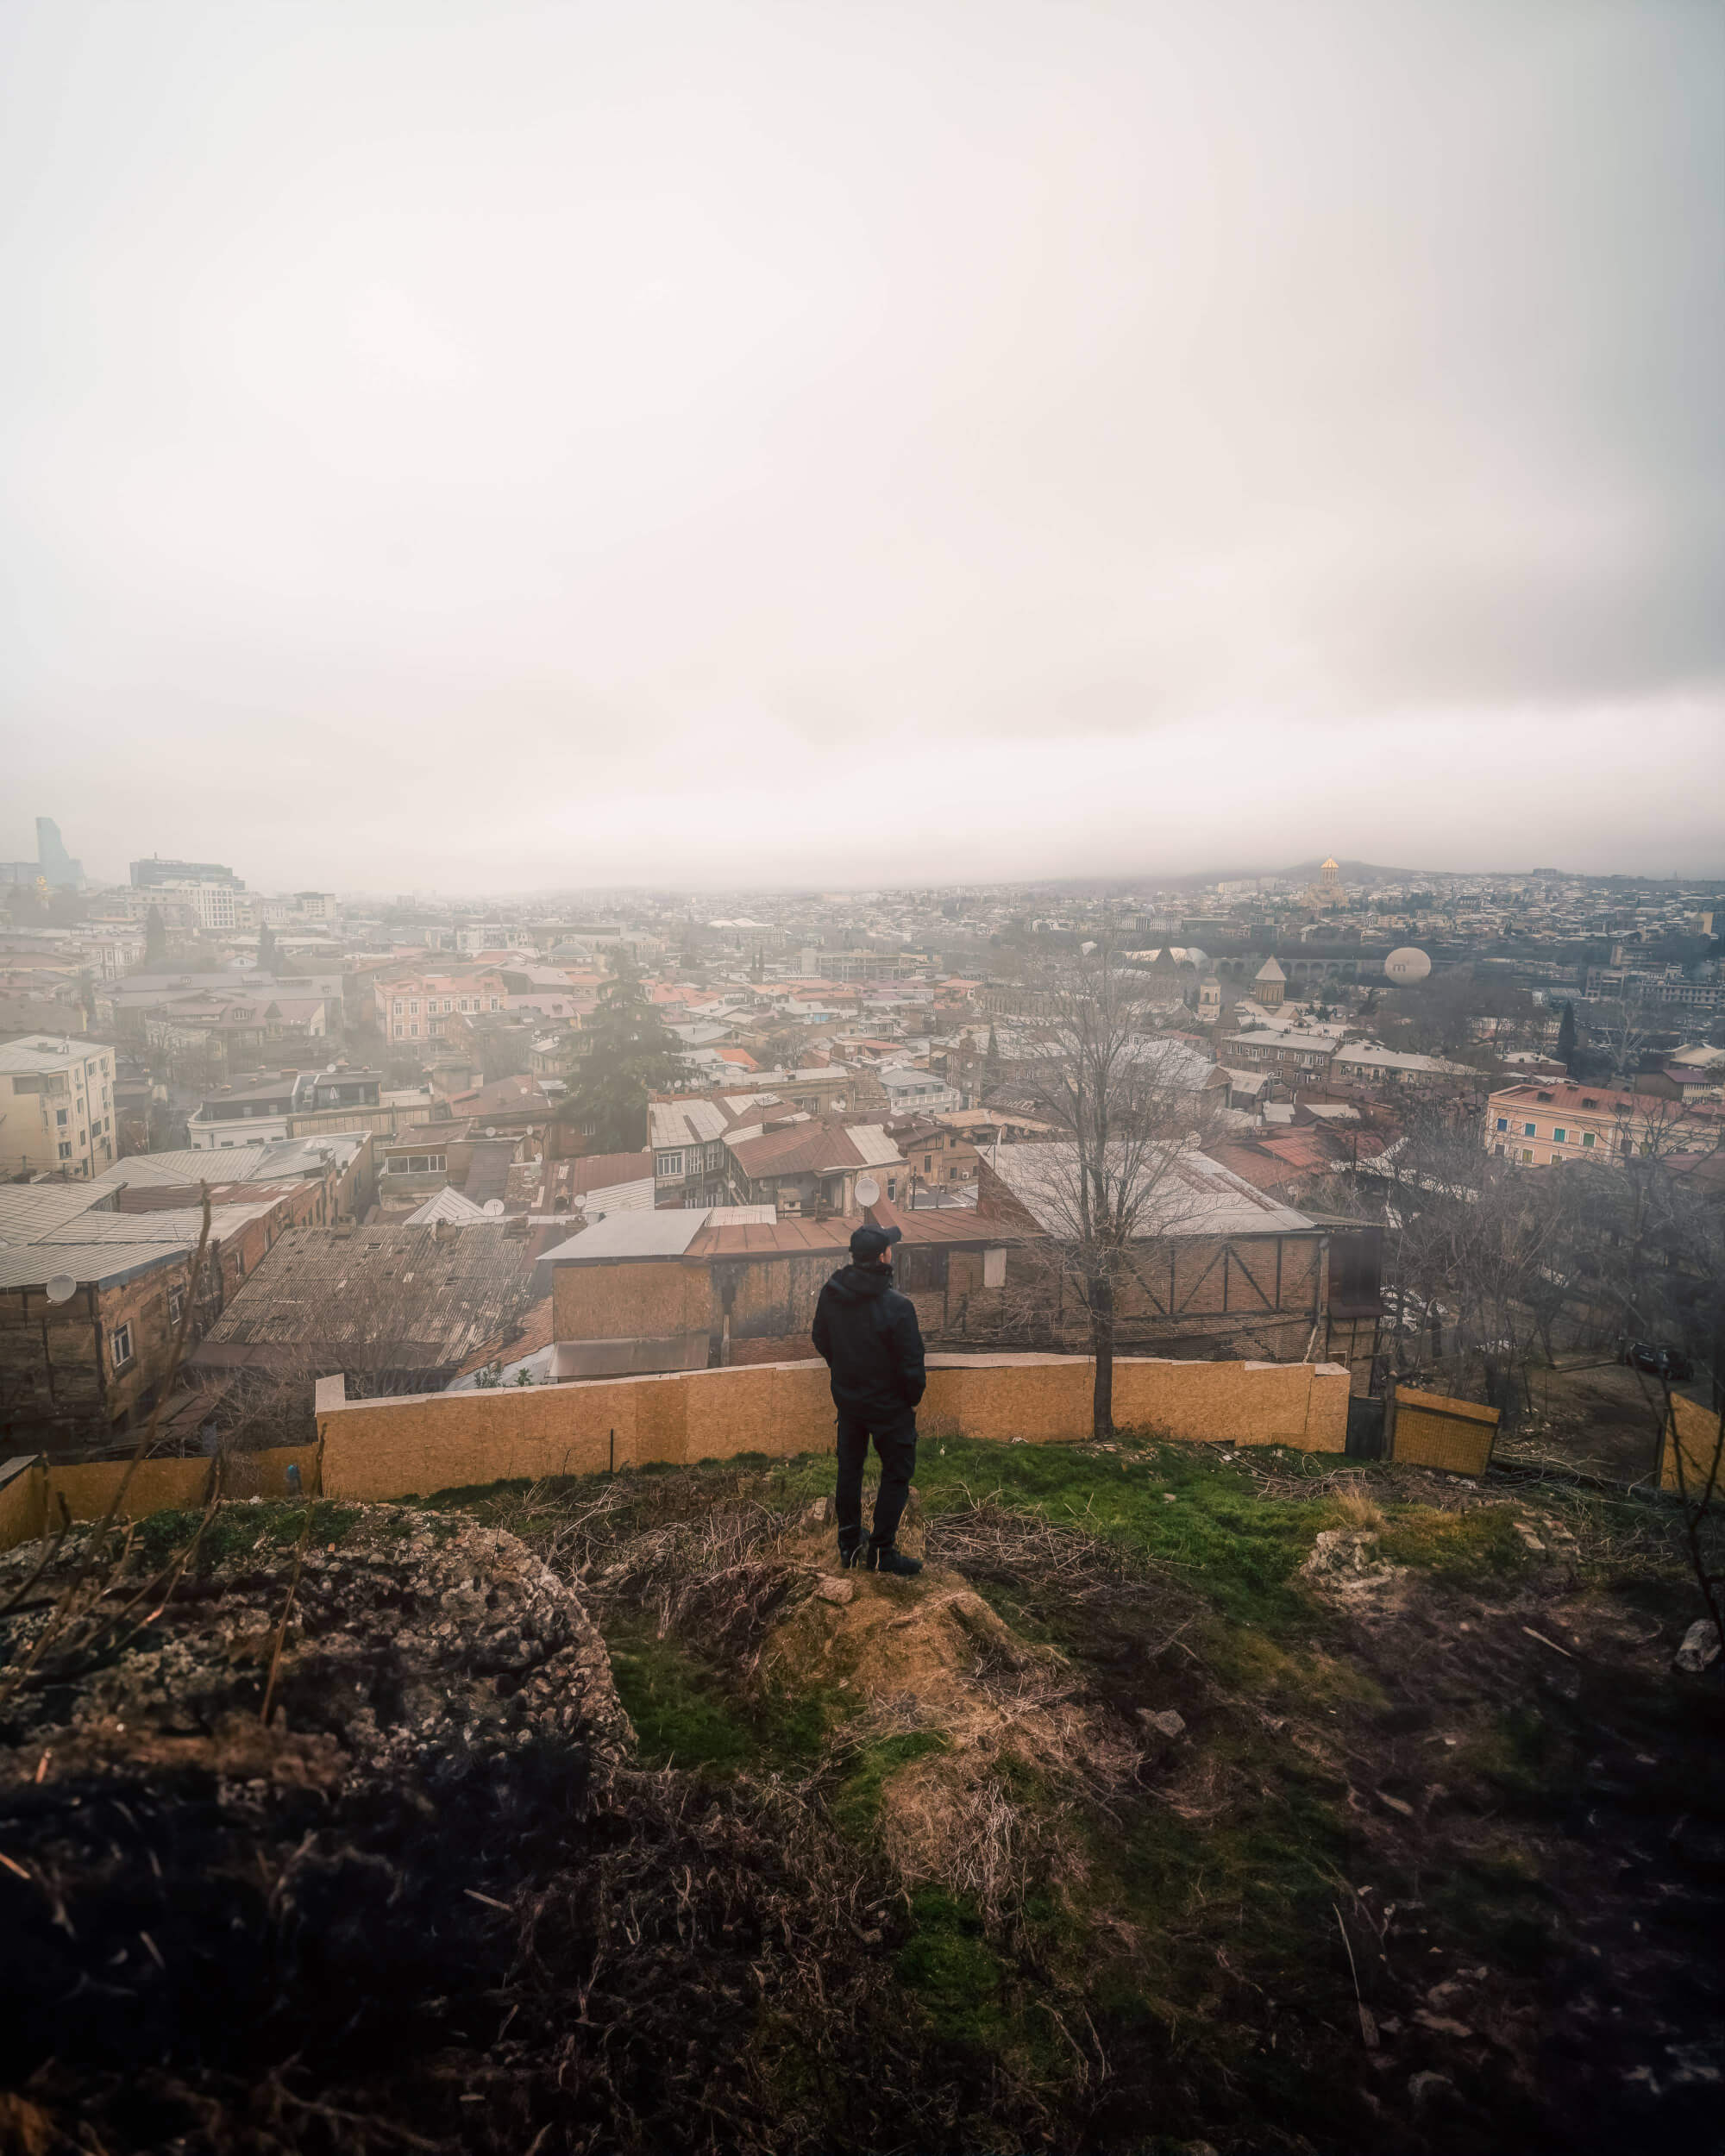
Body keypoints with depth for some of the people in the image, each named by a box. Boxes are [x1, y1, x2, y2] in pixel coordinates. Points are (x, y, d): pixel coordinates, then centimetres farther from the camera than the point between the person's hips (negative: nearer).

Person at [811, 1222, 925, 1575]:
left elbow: (821, 1341, 6)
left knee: (849, 1467, 21)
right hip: (889, 1405, -6)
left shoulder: (830, 1294, -10)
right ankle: (881, 1552, 19)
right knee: (897, 1474, 12)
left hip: (846, 1398, 6)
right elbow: (912, 1365, -21)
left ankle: (849, 1544, 34)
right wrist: (914, 1395, -2)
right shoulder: (897, 1307, -29)